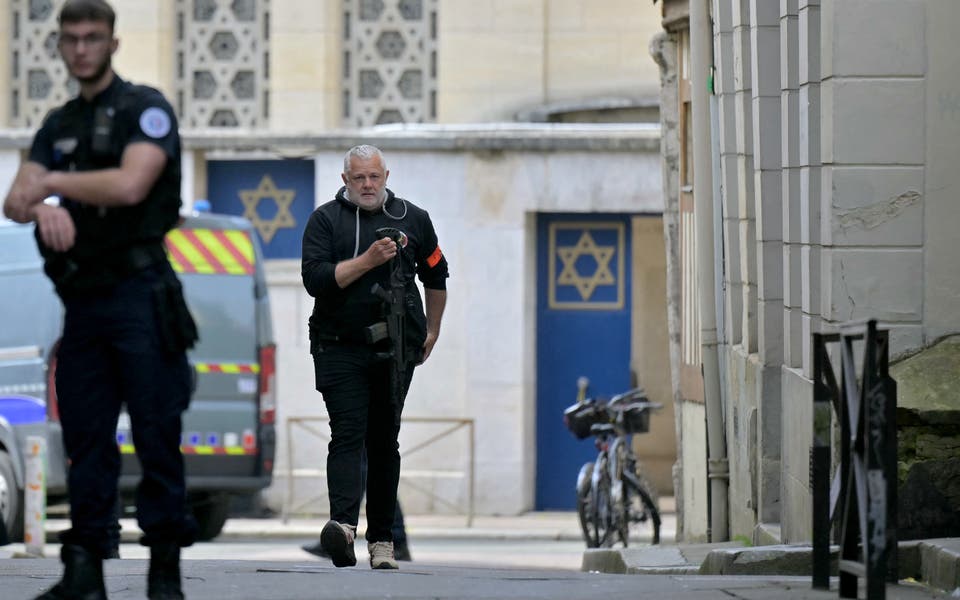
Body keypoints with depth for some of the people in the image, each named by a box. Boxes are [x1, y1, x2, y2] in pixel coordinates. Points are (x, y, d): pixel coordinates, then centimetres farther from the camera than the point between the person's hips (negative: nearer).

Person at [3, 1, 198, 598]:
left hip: (139, 296, -6)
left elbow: (131, 185, -18)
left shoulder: (146, 109, -2)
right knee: (86, 441, 4)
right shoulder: (58, 125, 18)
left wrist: (53, 181, -6)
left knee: (157, 437, -6)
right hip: (81, 300, 6)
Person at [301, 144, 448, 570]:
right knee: (348, 435, -16)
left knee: (384, 443, 7)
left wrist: (432, 331, 25)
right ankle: (344, 523, -32)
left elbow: (436, 276, 25)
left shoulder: (413, 218, 11)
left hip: (396, 350, 3)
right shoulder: (325, 220, 2)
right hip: (340, 349, -3)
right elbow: (315, 278, -11)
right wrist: (367, 260, -18)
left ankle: (381, 538, 11)